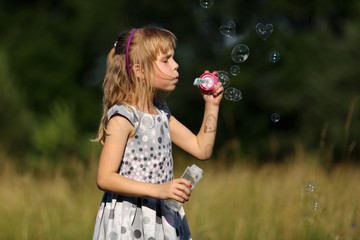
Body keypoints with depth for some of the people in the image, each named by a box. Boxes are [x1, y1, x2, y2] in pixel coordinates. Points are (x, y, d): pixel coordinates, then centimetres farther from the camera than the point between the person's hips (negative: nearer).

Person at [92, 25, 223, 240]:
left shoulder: (161, 112, 10)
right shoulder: (123, 117, -15)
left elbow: (202, 149, 16)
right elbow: (105, 178, -21)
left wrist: (212, 105, 8)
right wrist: (158, 190, -28)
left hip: (162, 218, 7)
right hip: (129, 220, -7)